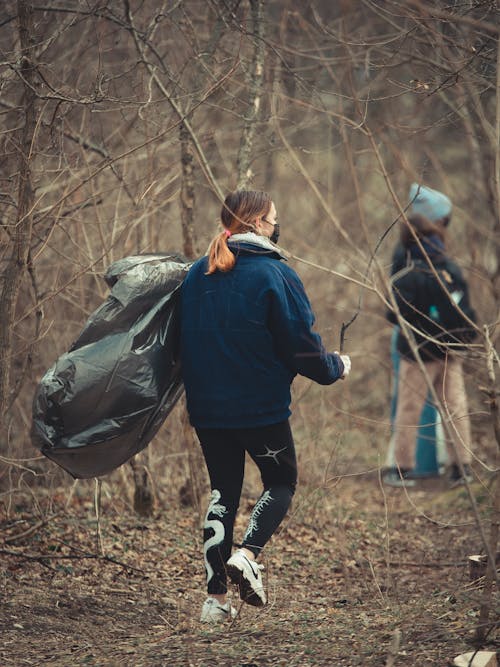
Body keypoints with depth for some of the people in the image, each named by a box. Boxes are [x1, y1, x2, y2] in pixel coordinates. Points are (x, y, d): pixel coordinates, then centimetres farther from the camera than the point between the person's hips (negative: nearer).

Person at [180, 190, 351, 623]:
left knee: (223, 490, 14)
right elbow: (301, 344, -11)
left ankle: (215, 596, 8)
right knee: (281, 482, 13)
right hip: (261, 408, -5)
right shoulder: (275, 275, -13)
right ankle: (248, 554, -13)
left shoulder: (196, 275, 5)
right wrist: (335, 367, 6)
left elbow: (184, 343, 14)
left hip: (207, 408, 5)